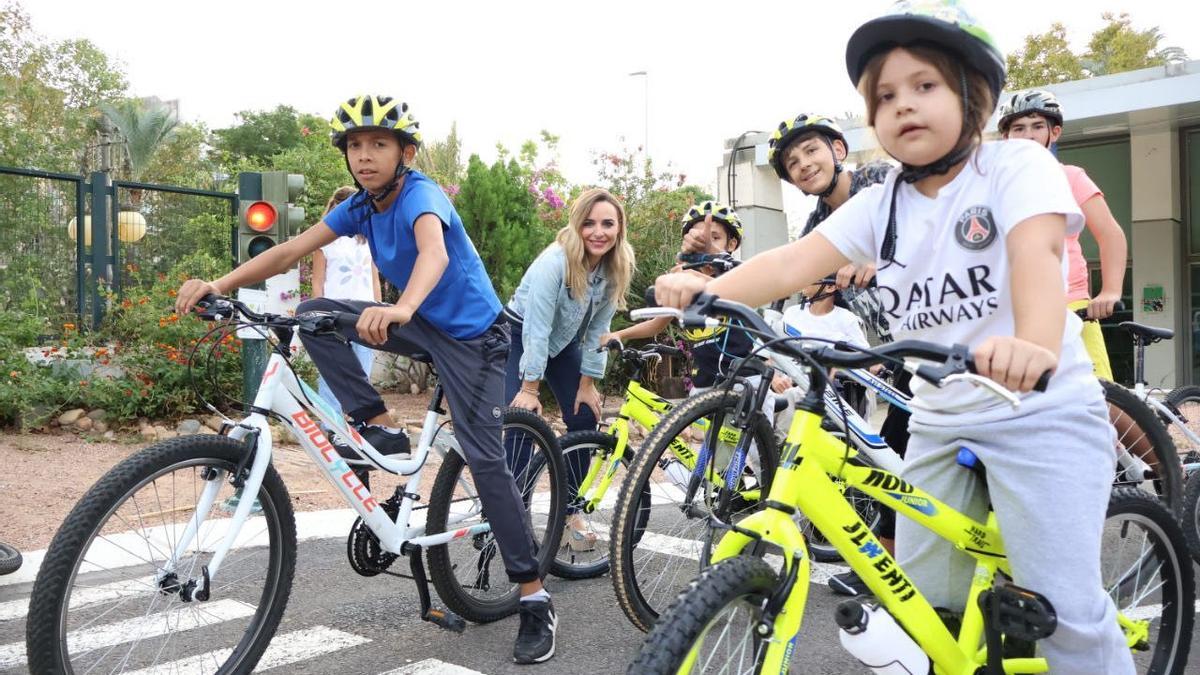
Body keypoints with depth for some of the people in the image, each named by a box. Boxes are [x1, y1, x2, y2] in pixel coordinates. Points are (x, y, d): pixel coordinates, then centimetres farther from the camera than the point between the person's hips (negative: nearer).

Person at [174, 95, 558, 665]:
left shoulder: (421, 195, -22)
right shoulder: (360, 206, -1)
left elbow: (434, 251, -44)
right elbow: (292, 250, -5)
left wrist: (401, 308, -64)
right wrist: (219, 285, -17)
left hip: (471, 334, -7)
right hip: (421, 326, 7)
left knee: (484, 457, -14)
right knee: (313, 314, -8)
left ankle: (535, 599, -4)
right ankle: (380, 428, -3)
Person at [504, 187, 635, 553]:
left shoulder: (616, 268, -14)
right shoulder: (554, 261, -32)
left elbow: (598, 328, -8)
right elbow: (537, 329, -31)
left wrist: (588, 383, -8)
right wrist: (529, 388, -29)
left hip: (564, 341, 6)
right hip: (520, 335, -5)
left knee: (584, 418, -1)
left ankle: (570, 511, 12)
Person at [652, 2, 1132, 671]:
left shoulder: (1018, 165, -8)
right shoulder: (880, 205, 4)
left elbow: (1037, 252, -27)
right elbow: (794, 262, -9)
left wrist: (1035, 346, -48)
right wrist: (710, 288, -28)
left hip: (1041, 410, -4)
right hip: (939, 422, 5)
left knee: (1064, 605, -9)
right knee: (924, 602, 8)